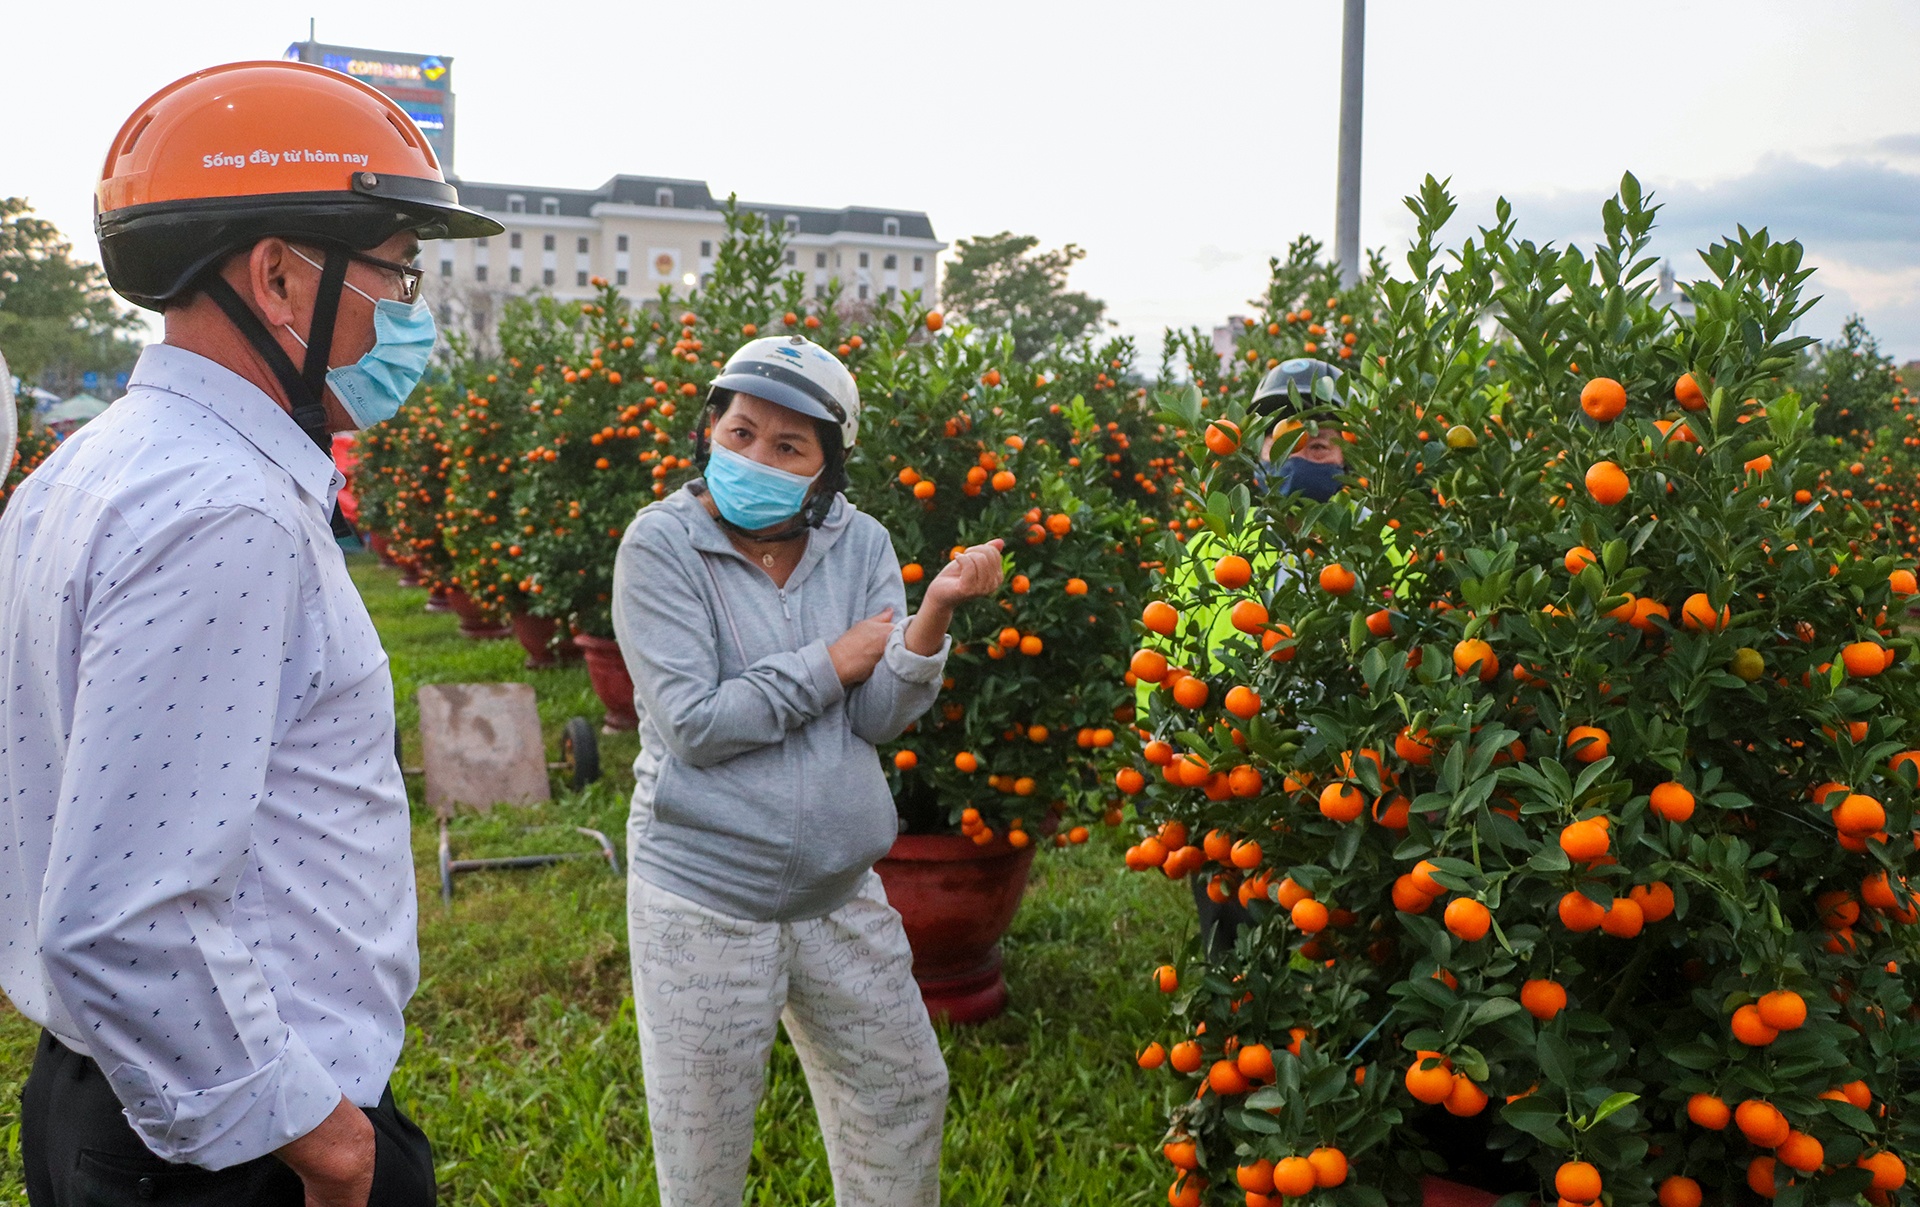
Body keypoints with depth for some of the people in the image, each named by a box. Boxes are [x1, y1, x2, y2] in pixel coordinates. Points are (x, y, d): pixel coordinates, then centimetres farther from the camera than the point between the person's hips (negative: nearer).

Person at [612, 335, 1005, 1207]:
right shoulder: (662, 544, -12)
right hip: (706, 904, -4)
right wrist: (830, 663, -12)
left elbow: (880, 718, -7)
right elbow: (695, 726, -20)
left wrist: (936, 611, -23)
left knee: (905, 1100, 20)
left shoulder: (858, 544, -1)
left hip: (841, 893, 4)